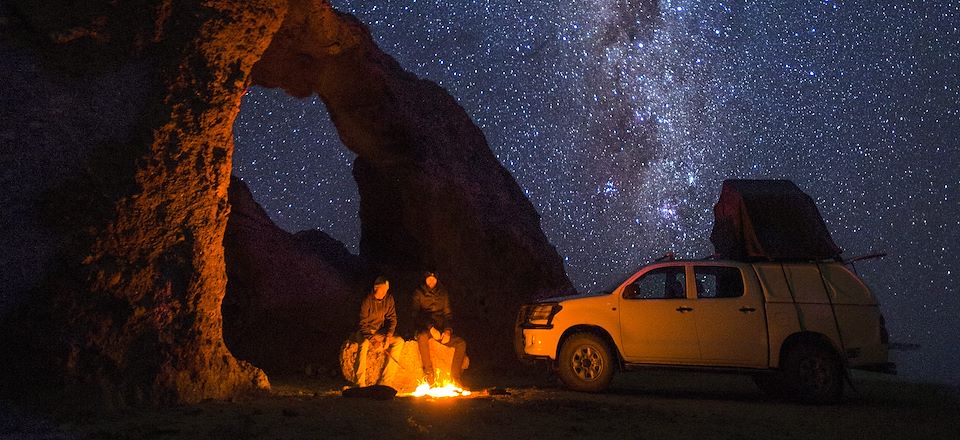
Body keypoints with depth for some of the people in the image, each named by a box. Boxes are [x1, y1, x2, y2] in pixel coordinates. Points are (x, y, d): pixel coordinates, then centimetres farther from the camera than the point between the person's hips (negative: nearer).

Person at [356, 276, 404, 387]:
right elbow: (363, 324, -18)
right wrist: (372, 339, -29)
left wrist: (389, 334, -14)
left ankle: (385, 381, -19)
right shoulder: (367, 300, -18)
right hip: (366, 332, -5)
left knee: (399, 341, -18)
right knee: (364, 344, -38)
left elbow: (392, 318, 2)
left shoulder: (389, 299, -3)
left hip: (380, 332, 5)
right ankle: (360, 383, -30)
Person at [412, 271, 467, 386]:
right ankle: (429, 373, -32)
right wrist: (431, 328, -20)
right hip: (425, 329, -4)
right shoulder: (418, 293, 3)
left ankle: (454, 377, -19)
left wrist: (448, 330, -7)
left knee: (461, 343, -19)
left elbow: (448, 314, 12)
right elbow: (416, 315, -6)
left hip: (441, 329, 4)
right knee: (422, 336, -39)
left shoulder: (443, 293, 13)